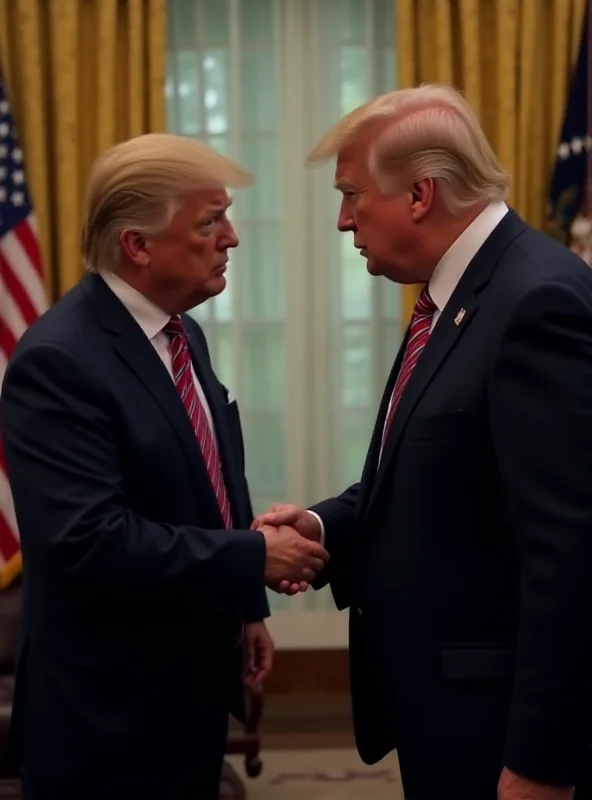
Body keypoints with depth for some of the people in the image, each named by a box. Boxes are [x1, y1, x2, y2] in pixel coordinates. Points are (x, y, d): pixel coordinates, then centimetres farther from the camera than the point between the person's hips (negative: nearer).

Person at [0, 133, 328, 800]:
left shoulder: (182, 334, 7)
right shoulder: (60, 360, -22)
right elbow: (93, 544, -28)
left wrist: (244, 607, 10)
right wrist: (254, 559, -22)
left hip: (193, 677, 9)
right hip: (110, 702, -8)